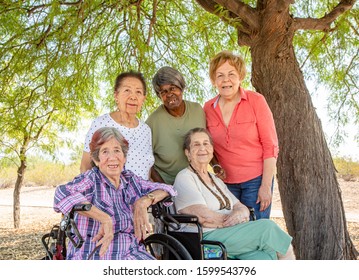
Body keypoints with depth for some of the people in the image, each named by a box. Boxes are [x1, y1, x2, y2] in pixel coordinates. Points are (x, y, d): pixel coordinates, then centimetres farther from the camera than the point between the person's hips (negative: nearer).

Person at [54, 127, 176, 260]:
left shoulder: (130, 179, 13)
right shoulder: (90, 179, -2)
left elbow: (166, 189, 10)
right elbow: (63, 194, -21)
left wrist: (143, 202, -10)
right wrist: (105, 219, -26)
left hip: (132, 253, 4)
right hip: (94, 255, -4)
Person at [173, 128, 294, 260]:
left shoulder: (216, 180, 23)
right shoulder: (184, 178, -1)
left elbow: (241, 207, 15)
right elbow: (202, 217, -13)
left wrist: (240, 213, -9)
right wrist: (234, 219, -10)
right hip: (207, 237, -7)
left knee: (267, 255, -23)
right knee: (266, 226, -18)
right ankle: (286, 255, 5)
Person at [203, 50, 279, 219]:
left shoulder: (255, 101, -6)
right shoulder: (208, 108, 3)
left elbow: (270, 145, -7)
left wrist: (266, 185, -11)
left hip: (256, 180, -3)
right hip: (225, 182, 3)